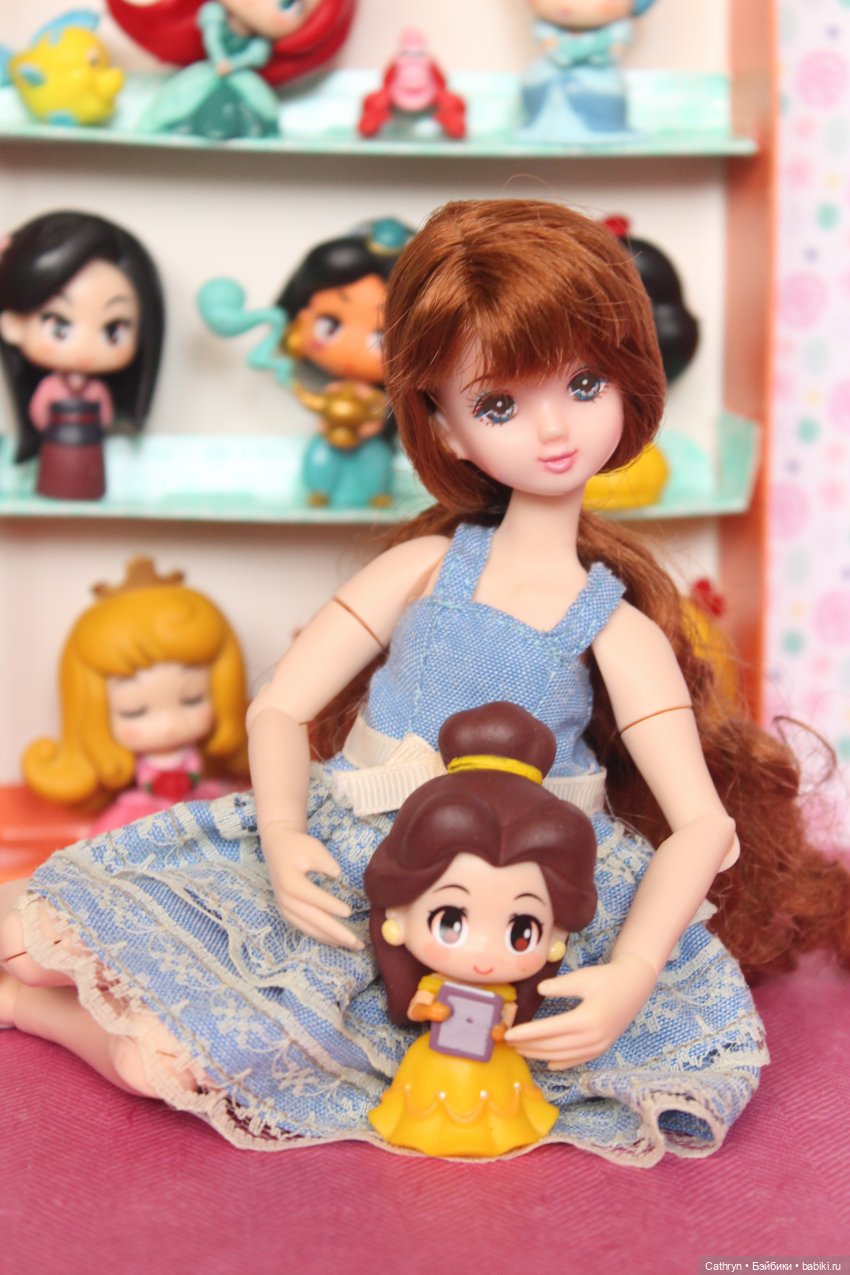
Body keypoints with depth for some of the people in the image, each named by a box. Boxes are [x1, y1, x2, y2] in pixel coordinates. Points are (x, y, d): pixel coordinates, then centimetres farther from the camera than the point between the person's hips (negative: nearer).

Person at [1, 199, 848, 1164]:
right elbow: (278, 709, -2)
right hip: (345, 874, 1)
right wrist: (284, 841, -21)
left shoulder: (619, 629, -4)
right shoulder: (424, 567, -1)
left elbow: (701, 821, -10)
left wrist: (629, 980, -25)